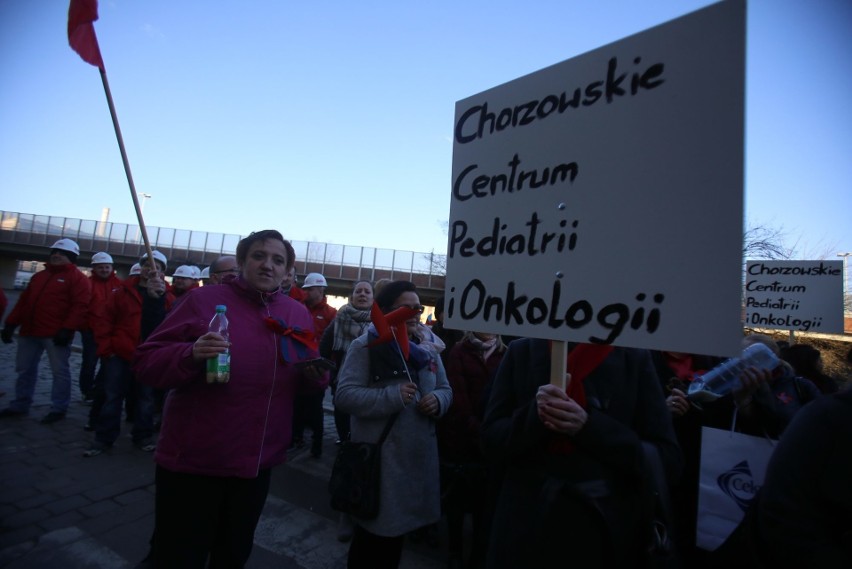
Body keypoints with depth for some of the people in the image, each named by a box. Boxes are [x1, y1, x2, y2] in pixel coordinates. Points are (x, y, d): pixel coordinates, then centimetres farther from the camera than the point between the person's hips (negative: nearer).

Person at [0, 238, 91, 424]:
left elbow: (80, 306, -16)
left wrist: (67, 329, -23)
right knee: (25, 369, 15)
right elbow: (23, 302, 22)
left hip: (56, 334, -8)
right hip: (29, 331, 8)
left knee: (60, 371, -3)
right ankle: (20, 405, 28)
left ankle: (59, 409, 5)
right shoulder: (39, 276, 21)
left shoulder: (77, 278, -6)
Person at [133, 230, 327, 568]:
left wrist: (317, 374, -13)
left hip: (257, 462, 4)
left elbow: (311, 380, 11)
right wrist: (191, 355, -32)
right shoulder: (203, 300, -11)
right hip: (192, 461, -4)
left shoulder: (299, 314, 1)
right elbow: (146, 362, -13)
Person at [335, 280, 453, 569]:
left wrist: (438, 400, -10)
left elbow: (445, 389, 13)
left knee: (398, 529, 25)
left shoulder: (427, 349, 7)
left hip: (418, 455, 6)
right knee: (373, 533, 12)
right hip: (378, 456, -6)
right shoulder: (364, 346, -12)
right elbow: (345, 394, -19)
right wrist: (392, 396, -27)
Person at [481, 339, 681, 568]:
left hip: (609, 530, 0)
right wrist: (534, 413, -23)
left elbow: (668, 460, -7)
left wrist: (589, 426, -22)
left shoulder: (635, 358, -5)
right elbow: (491, 442, -4)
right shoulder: (521, 352, -4)